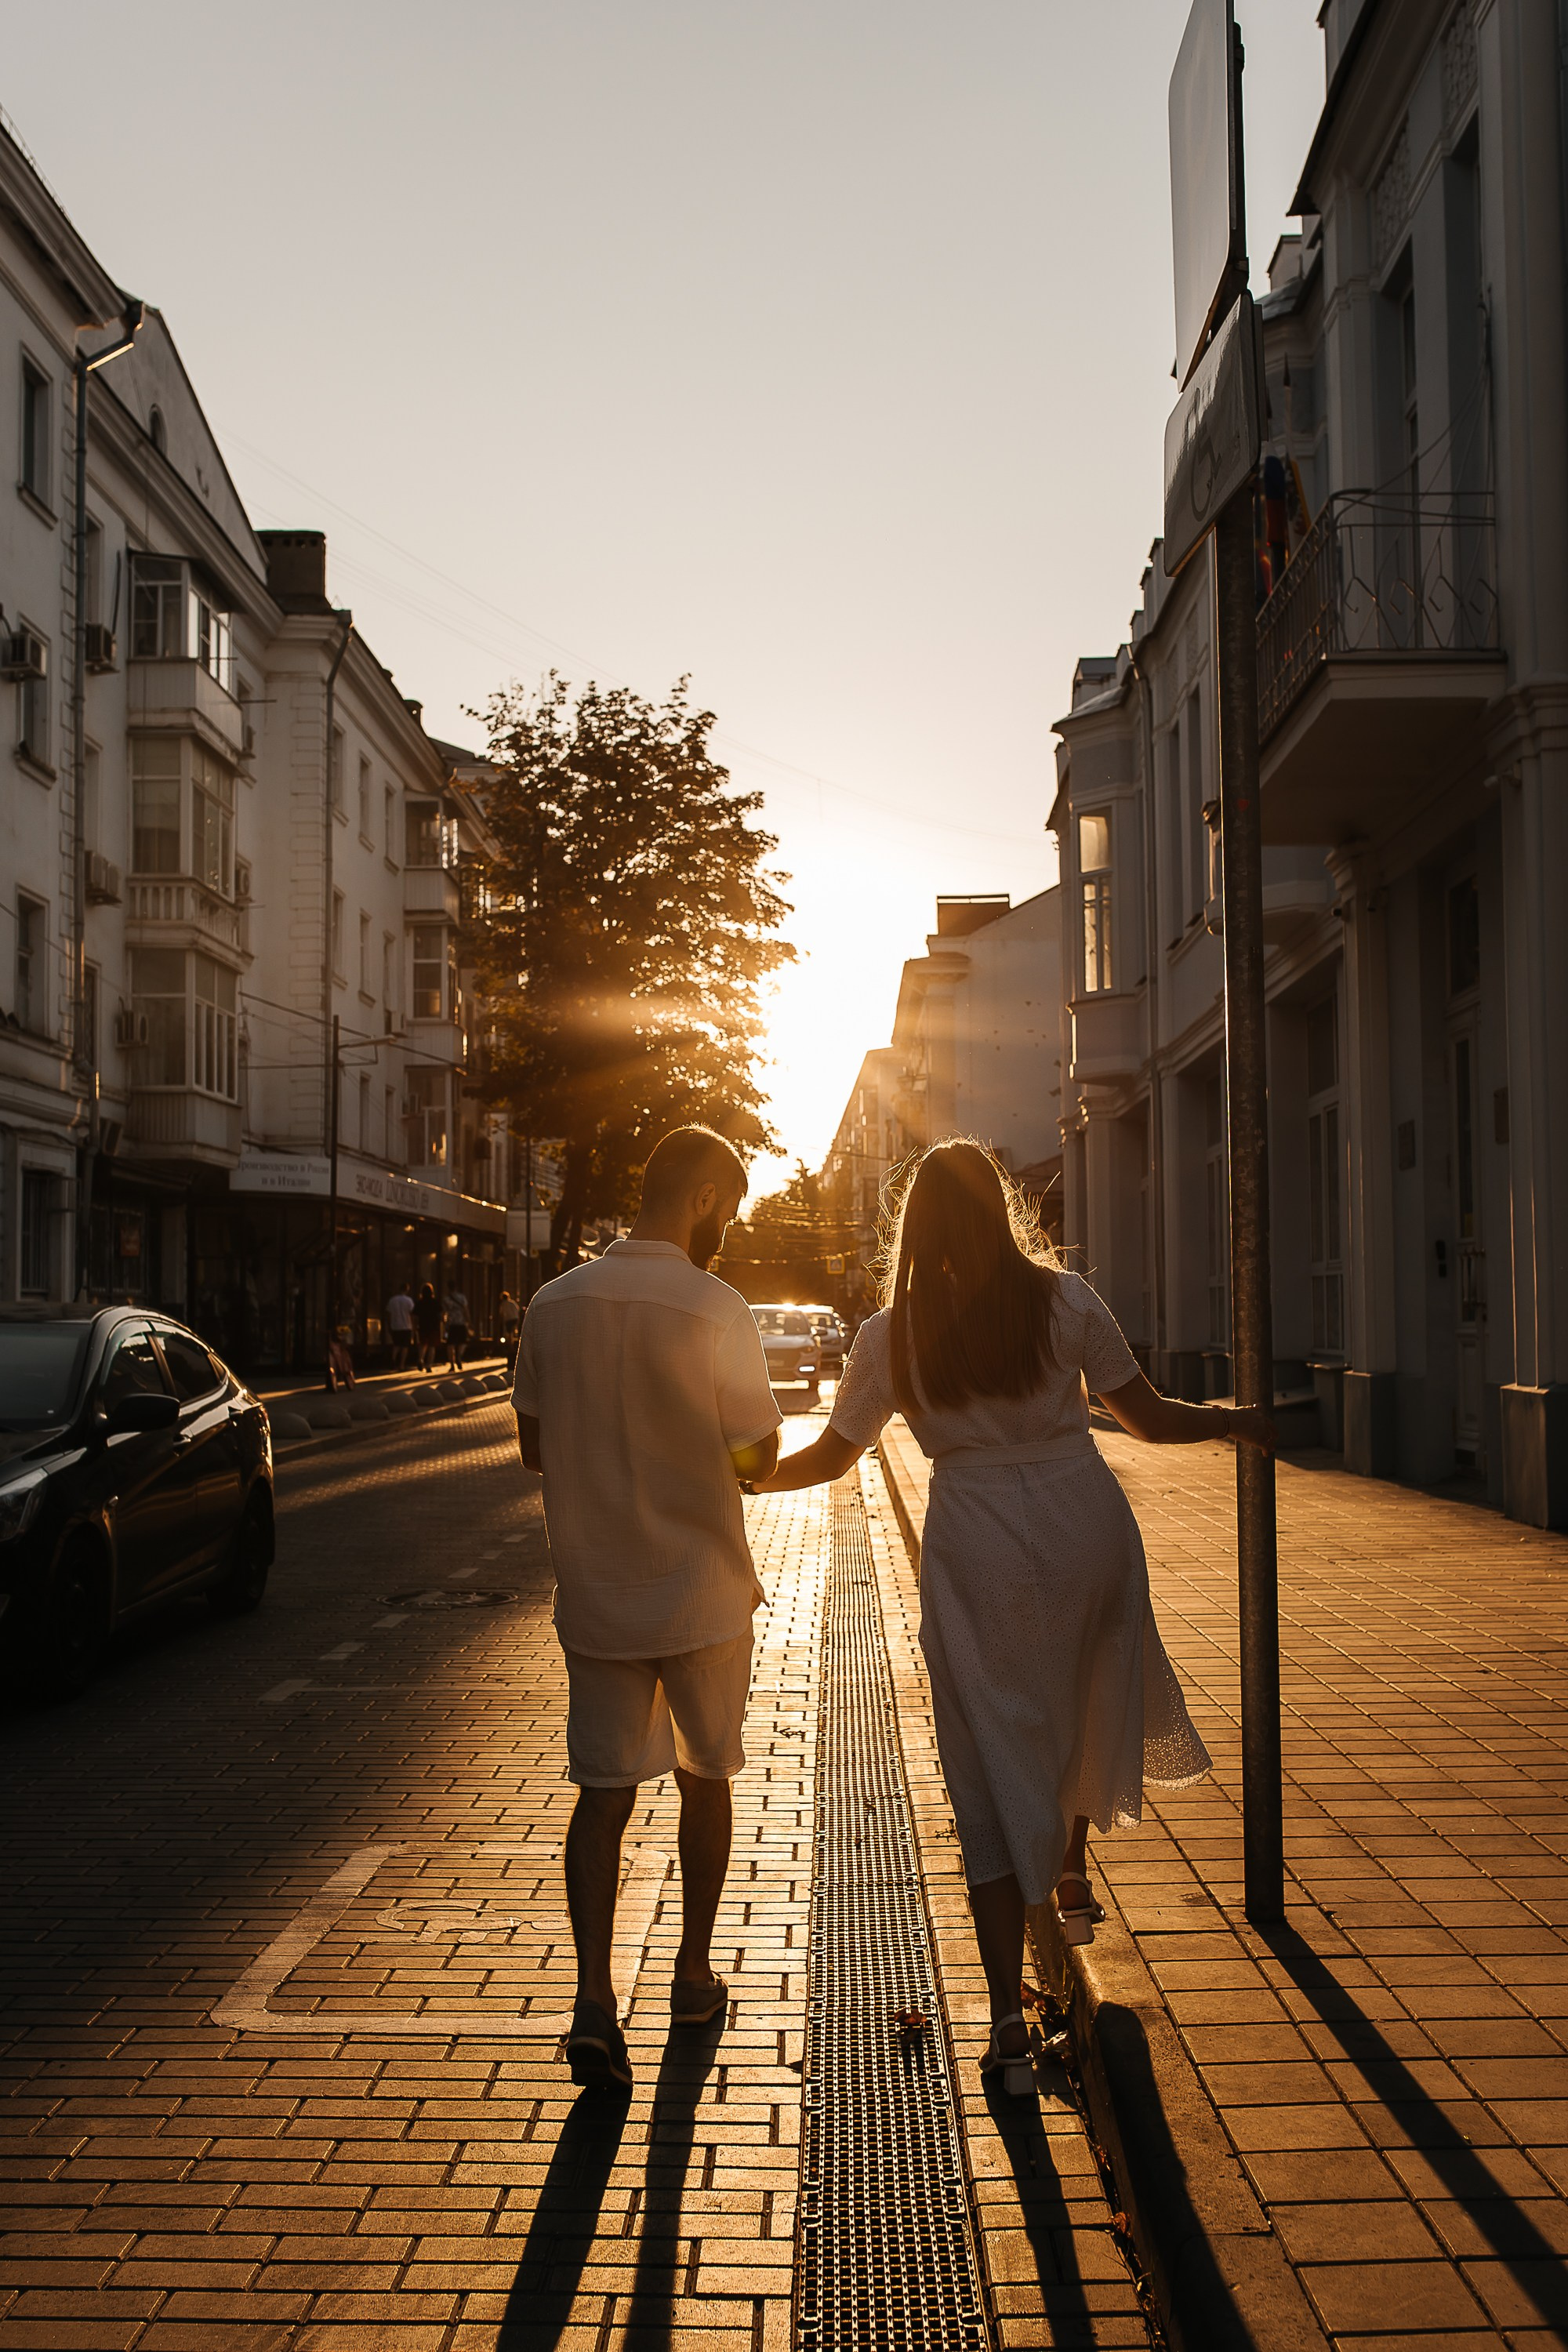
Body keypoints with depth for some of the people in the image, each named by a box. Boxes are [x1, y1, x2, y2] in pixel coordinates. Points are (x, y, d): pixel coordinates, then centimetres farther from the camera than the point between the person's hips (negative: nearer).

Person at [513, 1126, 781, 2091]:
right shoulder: (715, 1310, -16)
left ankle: (595, 1997, -4)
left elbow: (534, 1444, 8)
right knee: (706, 1776, 17)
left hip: (594, 1595, 3)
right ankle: (695, 1973, 30)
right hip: (704, 1593, -3)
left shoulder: (554, 1305, -2)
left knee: (604, 1790, 9)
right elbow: (759, 1459, -11)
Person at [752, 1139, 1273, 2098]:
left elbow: (829, 1457, 5)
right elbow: (1152, 1418, 1)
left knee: (993, 1771, 4)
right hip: (1086, 1523, 1)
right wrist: (1238, 1419, 20)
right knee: (1089, 1701, 31)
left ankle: (1009, 2020, 4)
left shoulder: (892, 1334, -2)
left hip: (977, 1549, -1)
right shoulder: (1063, 1300, -3)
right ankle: (1072, 1869, 48)